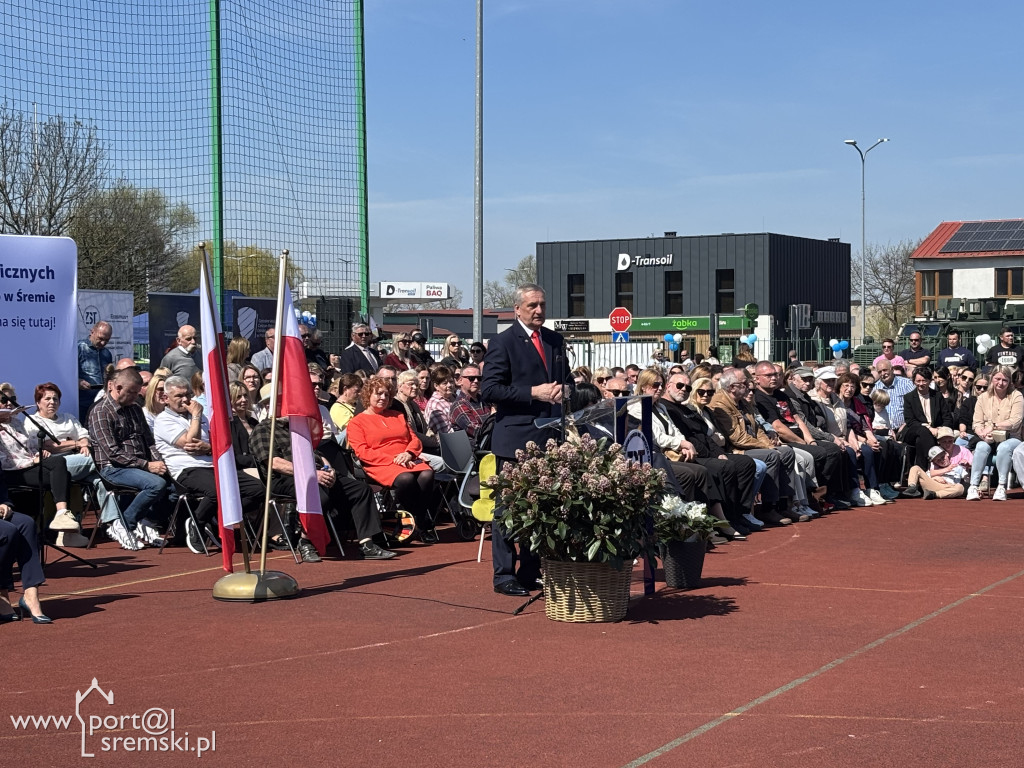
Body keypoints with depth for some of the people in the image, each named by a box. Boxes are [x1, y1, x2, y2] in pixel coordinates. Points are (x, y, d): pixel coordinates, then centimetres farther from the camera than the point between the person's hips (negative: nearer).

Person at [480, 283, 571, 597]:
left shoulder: (555, 340, 15)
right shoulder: (503, 343, -5)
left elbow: (566, 377, 25)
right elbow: (489, 389, -12)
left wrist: (561, 389, 1)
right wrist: (533, 393, -17)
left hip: (549, 438, 6)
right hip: (516, 438, -6)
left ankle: (531, 572, 18)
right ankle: (504, 575, 5)